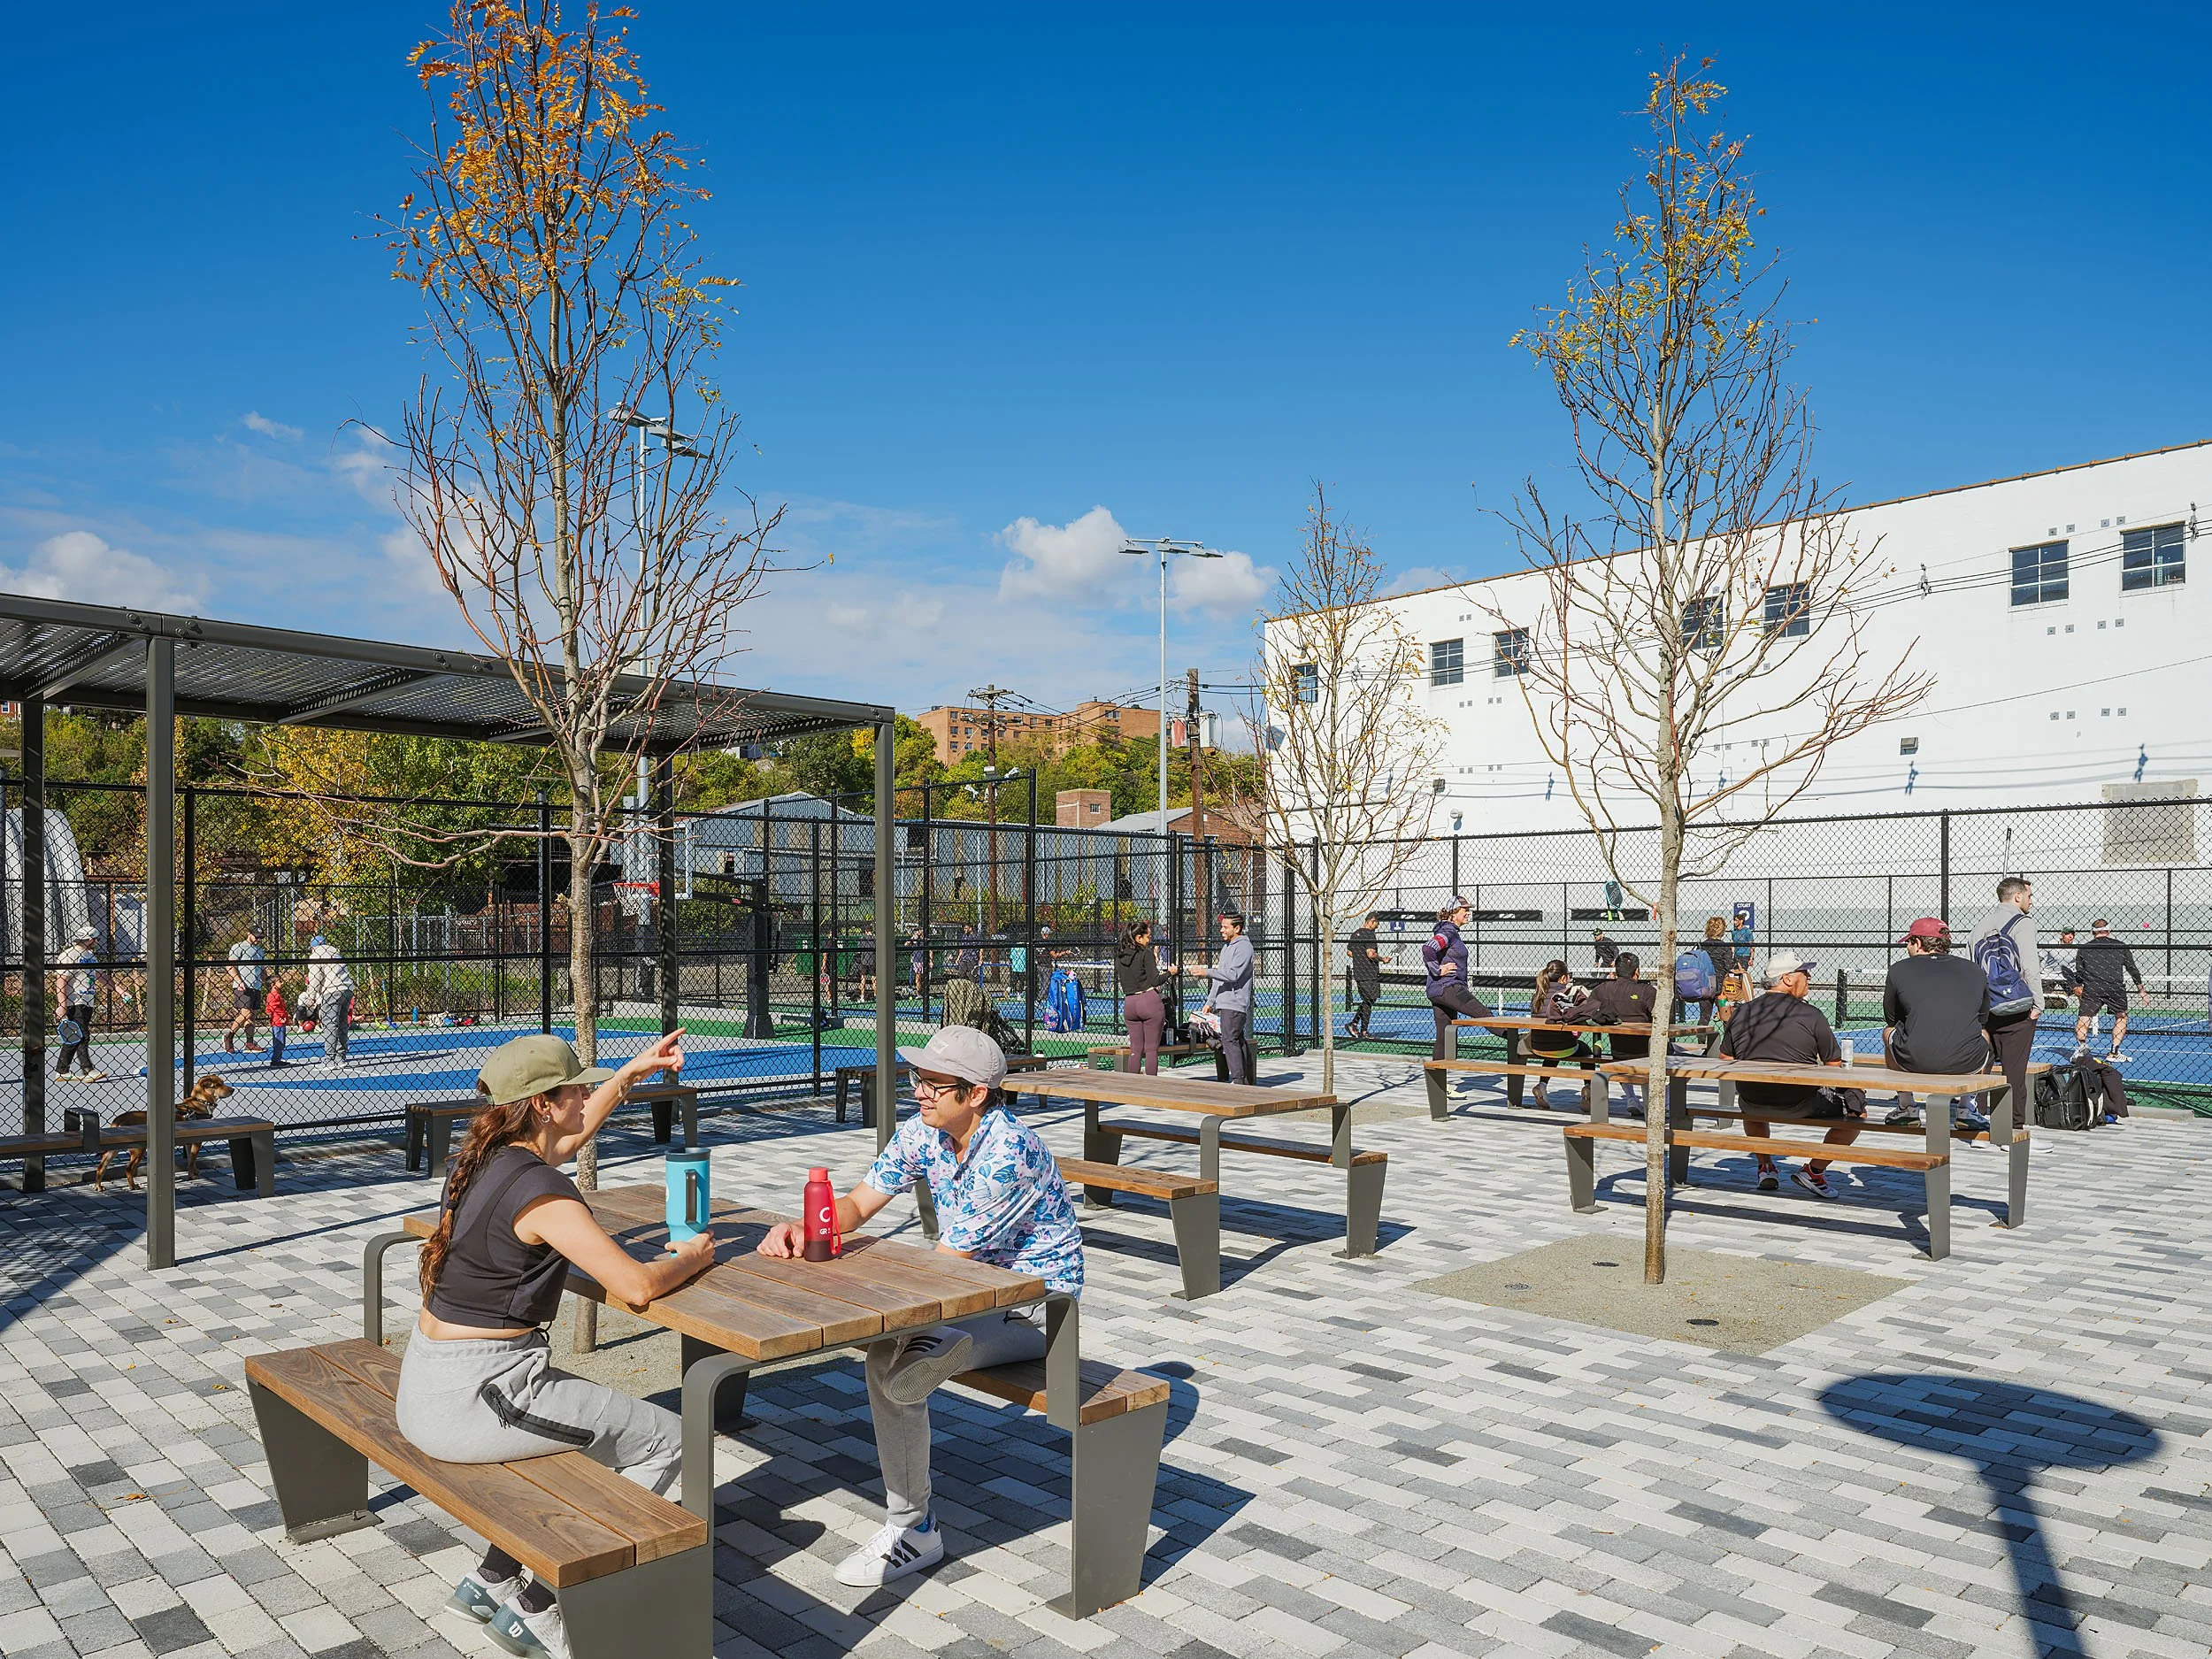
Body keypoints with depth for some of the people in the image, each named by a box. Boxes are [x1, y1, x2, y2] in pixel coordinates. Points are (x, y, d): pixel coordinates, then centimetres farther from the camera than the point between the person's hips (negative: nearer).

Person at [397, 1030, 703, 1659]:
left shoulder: (488, 1157, 4)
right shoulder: (539, 1189, -22)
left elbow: (569, 1135, 27)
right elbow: (636, 1284, -22)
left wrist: (631, 1073, 26)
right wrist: (694, 1258, -3)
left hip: (423, 1386, 10)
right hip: (473, 1399, -10)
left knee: (592, 1422, 29)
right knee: (666, 1441, 4)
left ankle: (491, 1579, 28)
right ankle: (532, 1607, 12)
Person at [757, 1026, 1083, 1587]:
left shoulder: (1007, 1153, -27)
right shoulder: (924, 1134, -2)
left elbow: (943, 1266, -24)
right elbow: (859, 1204, 1)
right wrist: (804, 1233, -20)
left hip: (1038, 1303, -8)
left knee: (896, 1373, -22)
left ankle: (912, 1531, -1)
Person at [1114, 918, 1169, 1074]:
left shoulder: (1119, 956, 12)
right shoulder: (1146, 954, -7)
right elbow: (1155, 980, -12)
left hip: (1129, 1003, 6)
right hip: (1149, 1001, -6)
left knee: (1135, 1049, 11)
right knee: (1152, 1049, 0)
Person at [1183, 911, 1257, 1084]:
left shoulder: (1244, 947, -10)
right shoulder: (1226, 946, 21)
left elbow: (1233, 974, -22)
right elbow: (1220, 976, 24)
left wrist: (1206, 972, -25)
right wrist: (1210, 1001, 21)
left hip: (1235, 1004, -9)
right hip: (1224, 1003, 9)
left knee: (1229, 1039, -15)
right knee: (1239, 1040, 11)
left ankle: (1238, 1079, -16)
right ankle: (1248, 1080, 15)